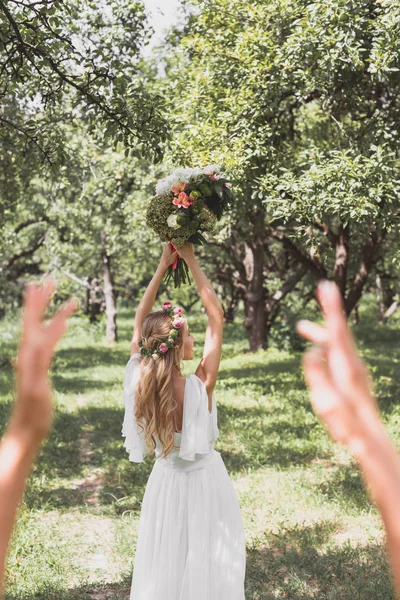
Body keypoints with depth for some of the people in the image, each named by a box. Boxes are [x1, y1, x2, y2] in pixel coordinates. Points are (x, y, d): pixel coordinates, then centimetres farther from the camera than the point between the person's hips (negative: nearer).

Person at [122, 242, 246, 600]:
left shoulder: (140, 383, -19)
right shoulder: (200, 387, -28)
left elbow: (140, 319, -6)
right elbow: (216, 317, -20)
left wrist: (163, 265, -3)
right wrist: (192, 262, -14)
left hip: (165, 483, 4)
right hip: (205, 481, -4)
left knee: (163, 568, 18)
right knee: (206, 568, 13)